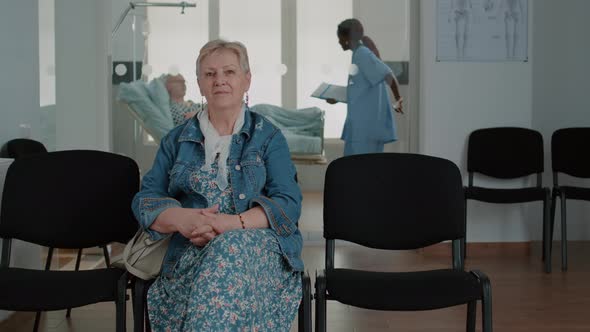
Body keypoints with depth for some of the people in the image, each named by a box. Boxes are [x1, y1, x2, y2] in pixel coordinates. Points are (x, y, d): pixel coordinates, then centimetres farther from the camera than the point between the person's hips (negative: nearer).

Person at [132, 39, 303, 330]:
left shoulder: (268, 137, 11)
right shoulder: (176, 140, 17)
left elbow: (287, 204, -2)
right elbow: (146, 200, 8)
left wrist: (233, 223, -20)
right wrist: (181, 219, -16)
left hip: (259, 247, 0)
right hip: (190, 253, 1)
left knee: (232, 250, -37)